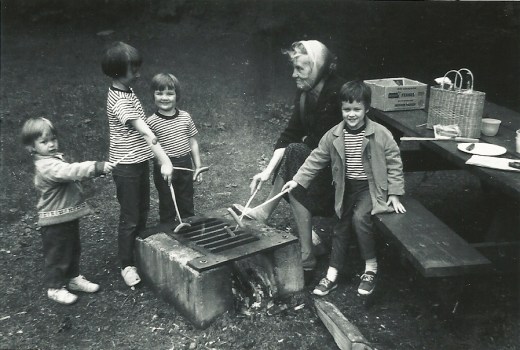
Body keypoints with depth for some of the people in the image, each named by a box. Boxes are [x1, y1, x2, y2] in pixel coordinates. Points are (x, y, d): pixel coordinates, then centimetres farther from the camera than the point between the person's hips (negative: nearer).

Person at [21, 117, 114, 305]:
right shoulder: (47, 166, -27)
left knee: (73, 249, 22)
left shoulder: (55, 159, 8)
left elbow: (69, 173, 24)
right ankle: (55, 287, 22)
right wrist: (97, 167, -46)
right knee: (57, 254, 6)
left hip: (68, 216, 10)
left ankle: (73, 278, 38)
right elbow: (71, 171, -41)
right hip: (55, 221, -10)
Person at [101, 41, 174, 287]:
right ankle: (127, 265, 19)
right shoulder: (120, 101, -24)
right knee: (130, 219, 3)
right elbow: (145, 133, -32)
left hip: (139, 162, 9)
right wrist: (165, 161, -36)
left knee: (143, 211, 20)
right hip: (126, 167, -9)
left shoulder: (125, 90, 5)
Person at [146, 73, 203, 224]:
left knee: (187, 205, 17)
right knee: (167, 205, 12)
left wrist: (198, 167, 7)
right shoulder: (151, 122, -11)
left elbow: (193, 143, 7)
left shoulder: (185, 117, -1)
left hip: (185, 166, 3)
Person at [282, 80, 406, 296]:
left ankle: (371, 268, -7)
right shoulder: (333, 136, -5)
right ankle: (331, 276, 15)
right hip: (346, 188, 4)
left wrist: (395, 193, -10)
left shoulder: (381, 134, -14)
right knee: (341, 227, 5)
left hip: (371, 187, -4)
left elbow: (394, 163, -8)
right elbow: (316, 159, 2)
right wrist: (298, 180, -4)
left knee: (360, 217, -26)